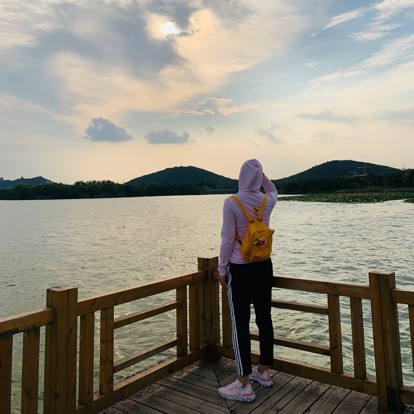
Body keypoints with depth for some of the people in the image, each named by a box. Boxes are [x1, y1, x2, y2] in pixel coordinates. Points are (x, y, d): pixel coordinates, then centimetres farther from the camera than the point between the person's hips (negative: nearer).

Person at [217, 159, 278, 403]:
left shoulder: (232, 202, -16)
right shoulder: (268, 201, -1)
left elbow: (227, 240, -14)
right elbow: (274, 191, 26)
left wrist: (222, 269, -4)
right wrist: (261, 173, 15)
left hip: (240, 269, -5)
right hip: (264, 266, 6)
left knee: (240, 324, 2)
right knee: (264, 319, 15)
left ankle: (244, 386, 10)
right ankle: (263, 371, 32)